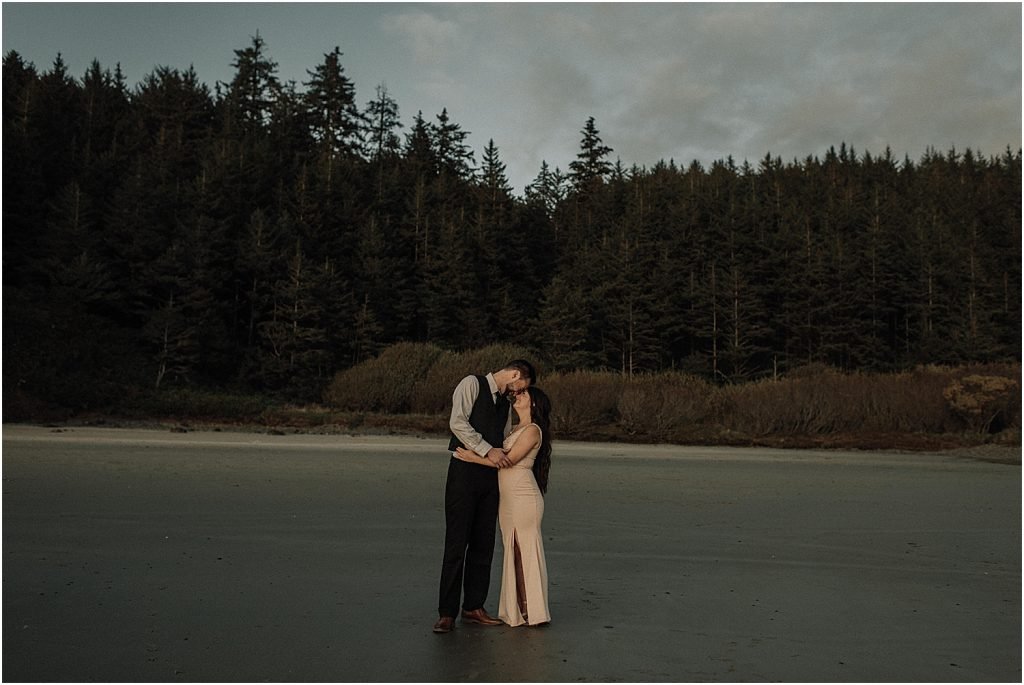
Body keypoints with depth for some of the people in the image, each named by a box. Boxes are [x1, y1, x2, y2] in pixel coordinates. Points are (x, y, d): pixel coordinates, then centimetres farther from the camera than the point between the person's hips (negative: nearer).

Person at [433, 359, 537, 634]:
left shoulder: (505, 401, 20)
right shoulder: (472, 384, -2)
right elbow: (458, 423, -14)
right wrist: (487, 450, -15)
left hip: (491, 476, 7)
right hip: (465, 470, -7)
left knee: (483, 545, 8)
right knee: (456, 544, -5)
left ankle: (473, 608, 17)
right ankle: (447, 613, 1)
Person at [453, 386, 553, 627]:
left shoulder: (532, 430, -7)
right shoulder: (516, 430, 20)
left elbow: (509, 460, -16)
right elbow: (500, 458, 15)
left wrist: (474, 458, -17)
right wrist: (471, 452, 4)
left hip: (523, 497, -9)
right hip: (507, 498, 9)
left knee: (526, 550, -3)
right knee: (513, 552, 10)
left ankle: (532, 610, 4)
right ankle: (516, 609, 17)